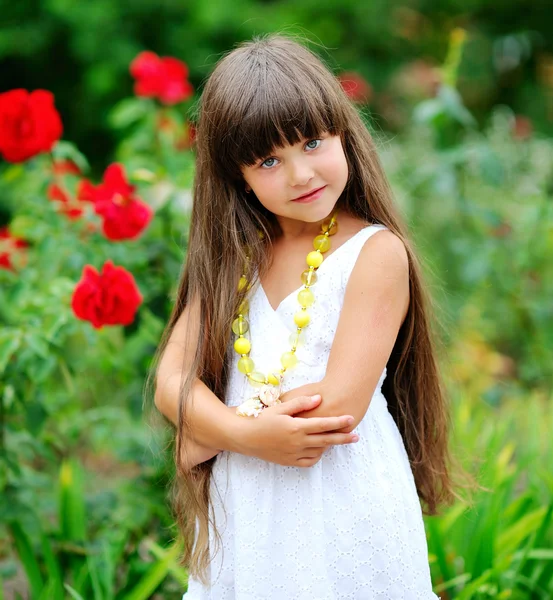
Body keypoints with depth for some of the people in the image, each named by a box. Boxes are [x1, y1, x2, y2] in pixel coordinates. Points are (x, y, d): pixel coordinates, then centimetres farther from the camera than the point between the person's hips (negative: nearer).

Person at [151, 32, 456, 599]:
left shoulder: (376, 252, -13)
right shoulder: (234, 256, 4)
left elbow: (336, 407, -20)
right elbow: (171, 379, -3)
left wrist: (203, 440, -11)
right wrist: (244, 432, -22)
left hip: (343, 511, -4)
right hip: (243, 507, 4)